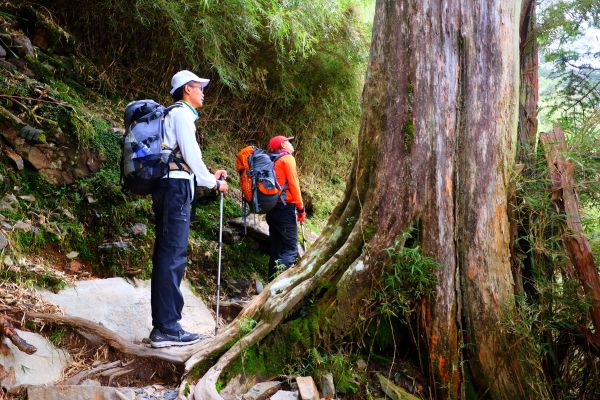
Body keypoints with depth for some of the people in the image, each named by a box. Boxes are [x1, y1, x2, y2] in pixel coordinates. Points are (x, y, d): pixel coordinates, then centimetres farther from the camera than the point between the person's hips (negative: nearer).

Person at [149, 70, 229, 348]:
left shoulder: (174, 115, 26)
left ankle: (163, 326, 12)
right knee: (172, 255, -12)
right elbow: (191, 156, -10)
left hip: (169, 187, 10)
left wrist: (210, 176, 23)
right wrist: (214, 182, 2)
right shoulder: (181, 114, -4)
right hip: (176, 187, -10)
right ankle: (167, 328, -12)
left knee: (167, 255, 8)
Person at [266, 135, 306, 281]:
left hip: (272, 207, 8)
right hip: (285, 207, -8)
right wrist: (301, 208, -8)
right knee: (291, 250, -11)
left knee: (277, 249, 10)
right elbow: (293, 184, -10)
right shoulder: (288, 158, -2)